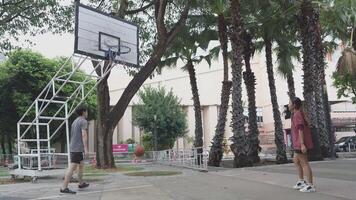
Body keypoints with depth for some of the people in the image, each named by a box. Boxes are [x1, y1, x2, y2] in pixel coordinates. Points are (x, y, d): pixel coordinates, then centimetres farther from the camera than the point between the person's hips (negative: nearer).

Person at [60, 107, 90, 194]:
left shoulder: (74, 122, 19)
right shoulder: (83, 121, -9)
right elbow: (84, 135, -19)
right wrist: (86, 149, -22)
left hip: (73, 148, 10)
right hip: (78, 148, -10)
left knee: (81, 165, 21)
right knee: (72, 168, -11)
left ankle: (81, 183, 31)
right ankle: (64, 188, -13)